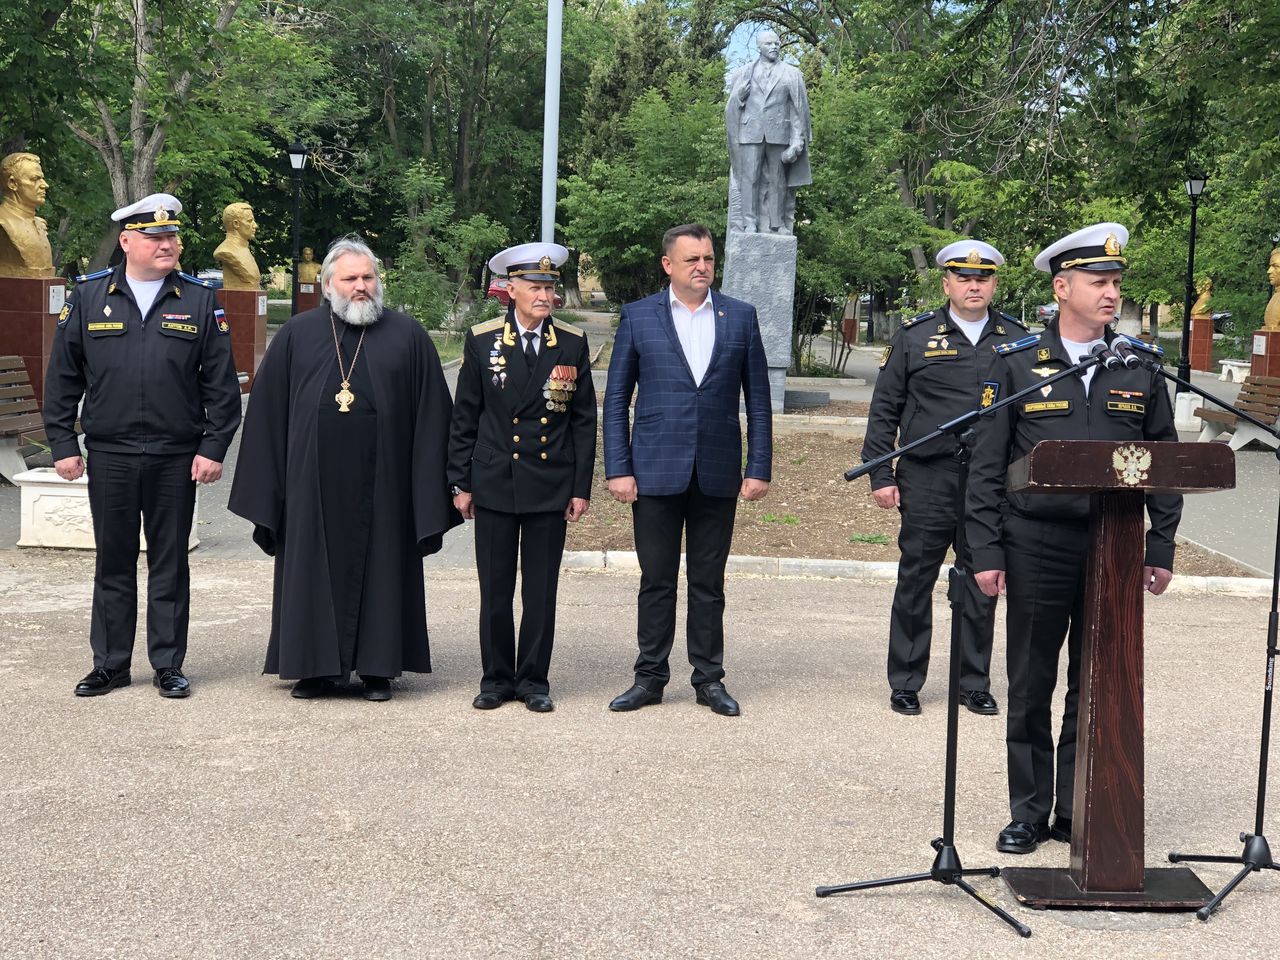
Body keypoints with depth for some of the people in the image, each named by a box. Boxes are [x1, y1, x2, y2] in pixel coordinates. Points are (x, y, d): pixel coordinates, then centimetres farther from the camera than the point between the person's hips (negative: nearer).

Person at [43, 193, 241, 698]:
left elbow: (221, 384, 2)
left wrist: (213, 448, -4)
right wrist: (63, 445, 1)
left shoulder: (199, 302, 3)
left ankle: (168, 665, 17)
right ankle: (110, 664, 21)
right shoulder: (88, 297, 4)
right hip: (109, 457, 1)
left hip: (177, 459, -1)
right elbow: (62, 379, 6)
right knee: (113, 564, 10)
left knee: (170, 566, 7)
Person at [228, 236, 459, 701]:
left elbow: (431, 413, 2)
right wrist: (267, 486, 1)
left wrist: (430, 488, -3)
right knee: (315, 571, 6)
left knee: (378, 570, 6)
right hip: (315, 484, 1)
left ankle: (378, 667, 17)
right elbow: (268, 410, 6)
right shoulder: (298, 334, 4)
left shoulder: (407, 335, 2)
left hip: (380, 484, -1)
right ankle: (317, 666, 18)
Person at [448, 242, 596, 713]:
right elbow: (464, 418, 5)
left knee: (541, 591, 6)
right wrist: (461, 482, 2)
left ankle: (534, 680, 17)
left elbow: (584, 420, 6)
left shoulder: (573, 343, 3)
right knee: (495, 590, 6)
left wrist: (582, 487, 2)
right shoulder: (481, 340, 1)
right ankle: (496, 679, 19)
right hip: (494, 484, 0)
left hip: (551, 487, 0)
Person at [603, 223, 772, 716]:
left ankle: (709, 679, 19)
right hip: (656, 471, -1)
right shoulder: (638, 316, 2)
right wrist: (617, 468, -4)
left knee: (708, 583, 9)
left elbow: (758, 399, 7)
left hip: (717, 473, 1)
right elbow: (616, 398, 3)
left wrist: (759, 468, 1)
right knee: (656, 581, 6)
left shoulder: (740, 317, 6)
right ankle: (650, 677, 17)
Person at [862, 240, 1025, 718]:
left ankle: (975, 683, 21)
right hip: (927, 483, -2)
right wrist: (880, 476, -3)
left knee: (983, 586, 8)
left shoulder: (1017, 339, 9)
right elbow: (884, 410, 3)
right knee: (915, 583, 5)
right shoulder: (915, 335, 3)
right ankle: (905, 683, 16)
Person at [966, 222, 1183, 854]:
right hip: (1037, 547, -2)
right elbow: (987, 466, -1)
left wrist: (1161, 549, 4)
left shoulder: (1141, 365, 6)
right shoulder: (1017, 363, 0)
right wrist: (986, 552, -6)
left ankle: (1077, 812, 20)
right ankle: (1029, 814, 19)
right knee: (1031, 688, 6)